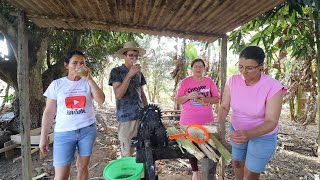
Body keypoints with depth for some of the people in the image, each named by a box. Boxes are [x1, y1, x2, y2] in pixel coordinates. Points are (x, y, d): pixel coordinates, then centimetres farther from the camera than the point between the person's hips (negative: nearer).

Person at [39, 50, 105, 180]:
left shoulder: (88, 83, 1)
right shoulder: (57, 84, -1)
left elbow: (101, 100, -15)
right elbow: (49, 112, 3)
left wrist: (89, 79, -17)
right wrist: (43, 136, 3)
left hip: (87, 130, 1)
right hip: (64, 132, -1)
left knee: (82, 167, 15)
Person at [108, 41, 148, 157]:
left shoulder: (139, 72, 12)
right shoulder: (116, 71, -5)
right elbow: (118, 95, -16)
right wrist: (129, 75, -21)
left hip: (141, 116, 5)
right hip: (126, 117, -5)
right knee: (127, 153, 5)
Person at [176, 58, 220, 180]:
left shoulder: (209, 81, 2)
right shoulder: (185, 82, -2)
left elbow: (217, 99, 2)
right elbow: (178, 100, -1)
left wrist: (205, 99, -17)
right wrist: (188, 96, -20)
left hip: (206, 120, 1)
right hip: (189, 120, -1)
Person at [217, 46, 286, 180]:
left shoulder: (273, 87, -28)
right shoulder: (232, 81, -17)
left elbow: (271, 122, -28)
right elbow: (224, 107, -13)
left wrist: (248, 134, -46)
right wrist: (219, 124, -34)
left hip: (262, 136, -3)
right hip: (237, 130, 4)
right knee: (236, 163, 24)